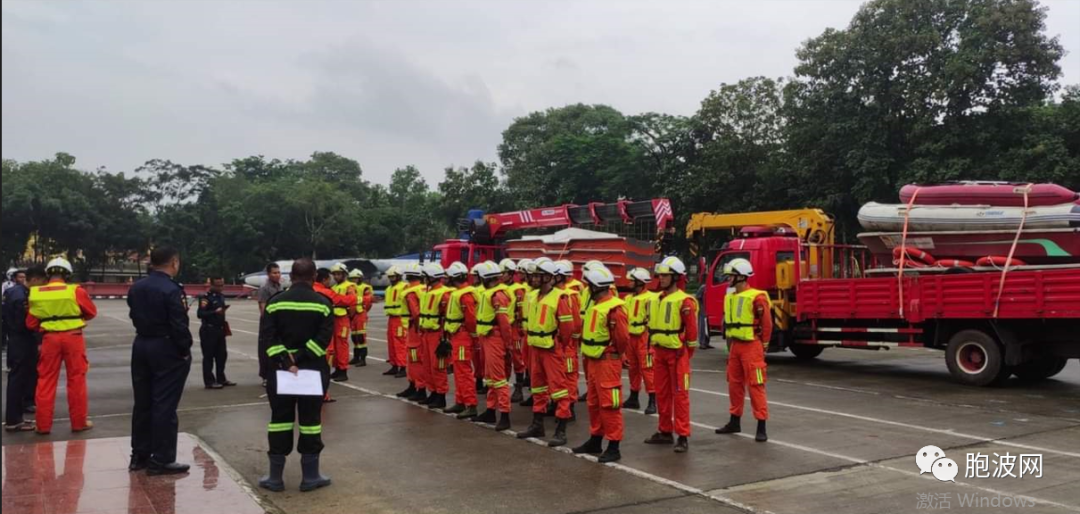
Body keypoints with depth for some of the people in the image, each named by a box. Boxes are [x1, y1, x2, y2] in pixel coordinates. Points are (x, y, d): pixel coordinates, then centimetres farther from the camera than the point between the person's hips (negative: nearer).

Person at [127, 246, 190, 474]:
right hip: (167, 350, -8)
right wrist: (185, 349, -9)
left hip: (141, 346, 8)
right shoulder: (171, 289, -18)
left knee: (142, 403, 14)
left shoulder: (136, 288, 8)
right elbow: (179, 325, -19)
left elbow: (135, 316, 12)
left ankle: (139, 455, 22)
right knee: (164, 405, -3)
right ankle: (161, 460, 1)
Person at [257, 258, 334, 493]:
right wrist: (300, 358, -14)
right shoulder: (323, 303, -4)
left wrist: (285, 361, -11)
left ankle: (275, 477, 13)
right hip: (313, 369, -1)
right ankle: (310, 476, 11)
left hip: (280, 369, 2)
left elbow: (269, 337, -6)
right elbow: (324, 338, -14)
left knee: (280, 420, 9)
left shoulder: (275, 302, 2)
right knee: (310, 420, 6)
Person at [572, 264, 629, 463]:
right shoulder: (593, 303, 11)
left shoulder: (614, 307, -19)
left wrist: (612, 354, -4)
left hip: (607, 362, -10)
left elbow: (623, 338, -18)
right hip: (592, 361, 10)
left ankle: (614, 447, 2)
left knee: (609, 404, -5)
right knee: (594, 403, 18)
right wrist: (587, 353, 11)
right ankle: (595, 440, 32)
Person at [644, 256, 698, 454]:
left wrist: (685, 354, -6)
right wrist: (653, 348, 16)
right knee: (662, 393, 13)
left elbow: (691, 330, -11)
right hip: (659, 353, 8)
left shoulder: (684, 301, -12)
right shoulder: (657, 300, 11)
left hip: (677, 353, -8)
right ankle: (665, 432, 24)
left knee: (680, 395, -4)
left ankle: (683, 436, 0)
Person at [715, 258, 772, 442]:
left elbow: (767, 324, -11)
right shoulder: (729, 297, 12)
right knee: (734, 384, 14)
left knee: (755, 385, -6)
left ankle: (761, 427, -2)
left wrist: (763, 347, -7)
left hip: (751, 346, -8)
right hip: (735, 346, 8)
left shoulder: (757, 297, -13)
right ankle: (735, 421, 26)